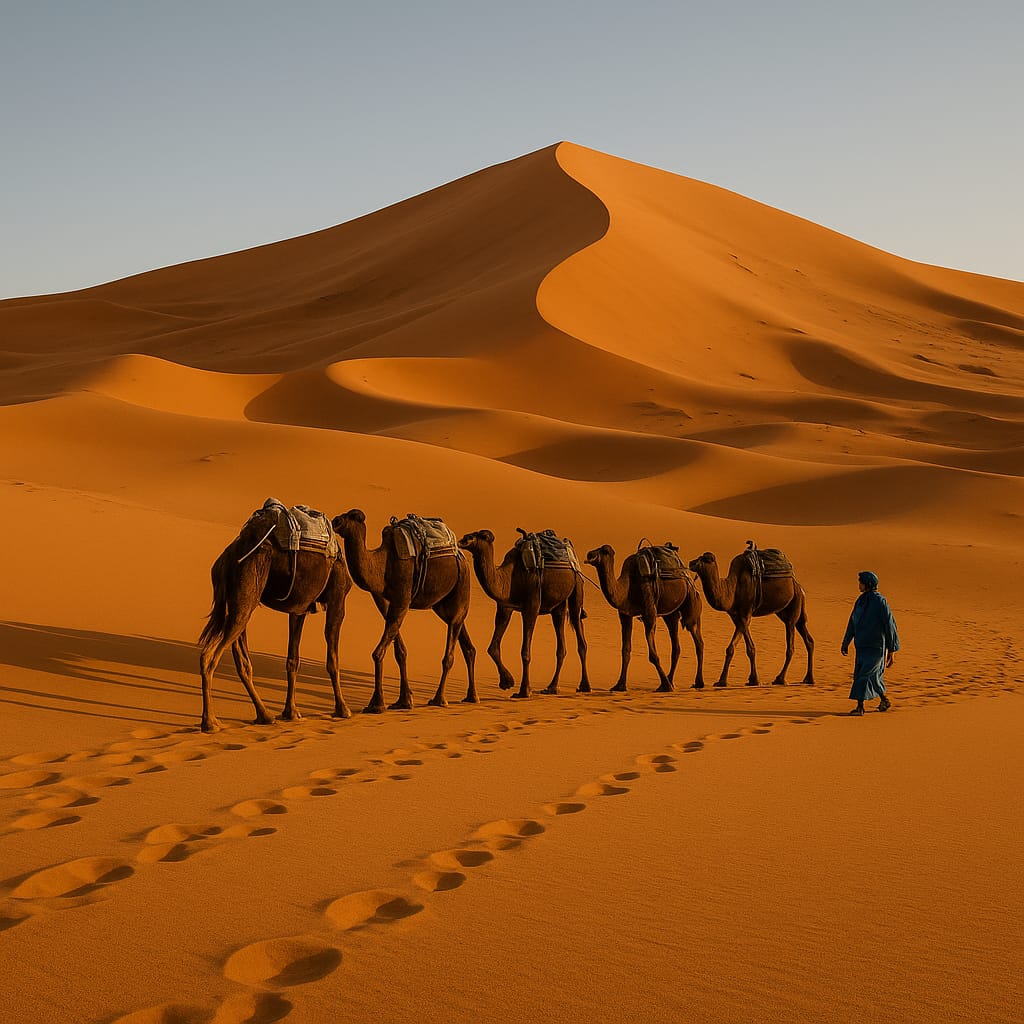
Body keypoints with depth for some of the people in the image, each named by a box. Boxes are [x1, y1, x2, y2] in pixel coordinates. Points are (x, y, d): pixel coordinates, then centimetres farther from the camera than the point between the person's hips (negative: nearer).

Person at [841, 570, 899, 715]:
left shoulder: (880, 601, -13)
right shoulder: (860, 601, 8)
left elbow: (889, 625, -11)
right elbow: (852, 622, 17)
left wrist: (891, 650, -11)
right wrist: (846, 643, 17)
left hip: (876, 646, -7)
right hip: (862, 645, 7)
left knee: (865, 674, -12)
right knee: (873, 675, 14)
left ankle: (860, 706, -10)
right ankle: (884, 701, 31)